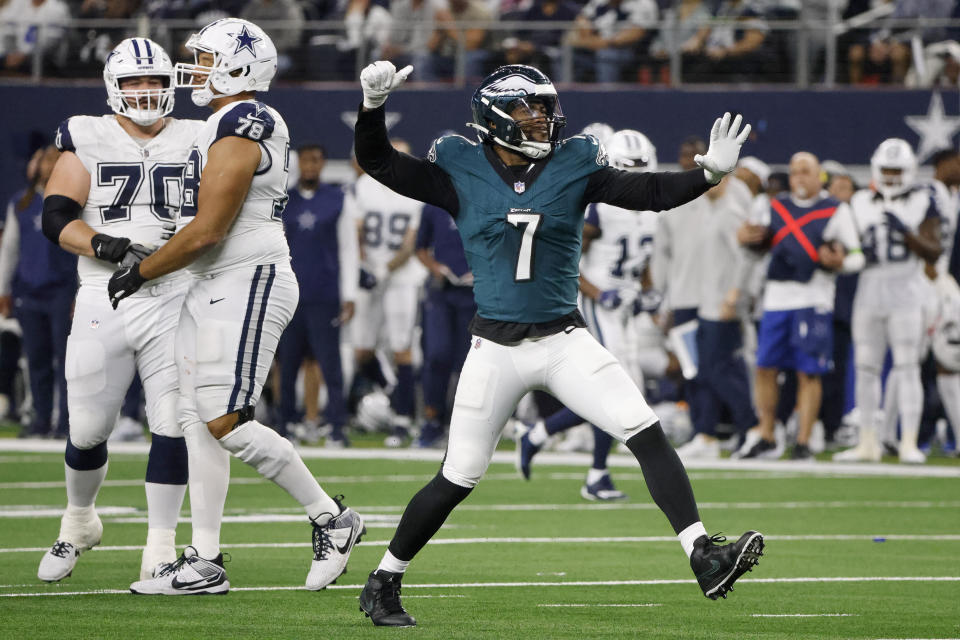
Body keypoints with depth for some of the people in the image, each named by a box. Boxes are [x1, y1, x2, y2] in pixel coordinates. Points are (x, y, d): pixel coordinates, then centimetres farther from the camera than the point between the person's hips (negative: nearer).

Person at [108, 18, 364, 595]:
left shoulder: (238, 131, -17)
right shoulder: (257, 125, 15)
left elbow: (208, 231, -20)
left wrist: (139, 274, -10)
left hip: (247, 286, -10)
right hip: (215, 288, 10)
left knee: (227, 423, -12)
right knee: (198, 419, 7)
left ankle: (331, 519, 0)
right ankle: (204, 563, 9)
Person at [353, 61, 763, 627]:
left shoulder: (574, 167, 1)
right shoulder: (461, 173, -1)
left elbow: (651, 193, -4)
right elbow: (379, 162, -1)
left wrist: (711, 172, -18)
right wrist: (374, 105, -17)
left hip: (566, 341, 2)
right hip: (496, 347, -1)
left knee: (647, 434, -13)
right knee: (459, 478, 3)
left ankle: (704, 558, -13)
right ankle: (383, 582, 19)